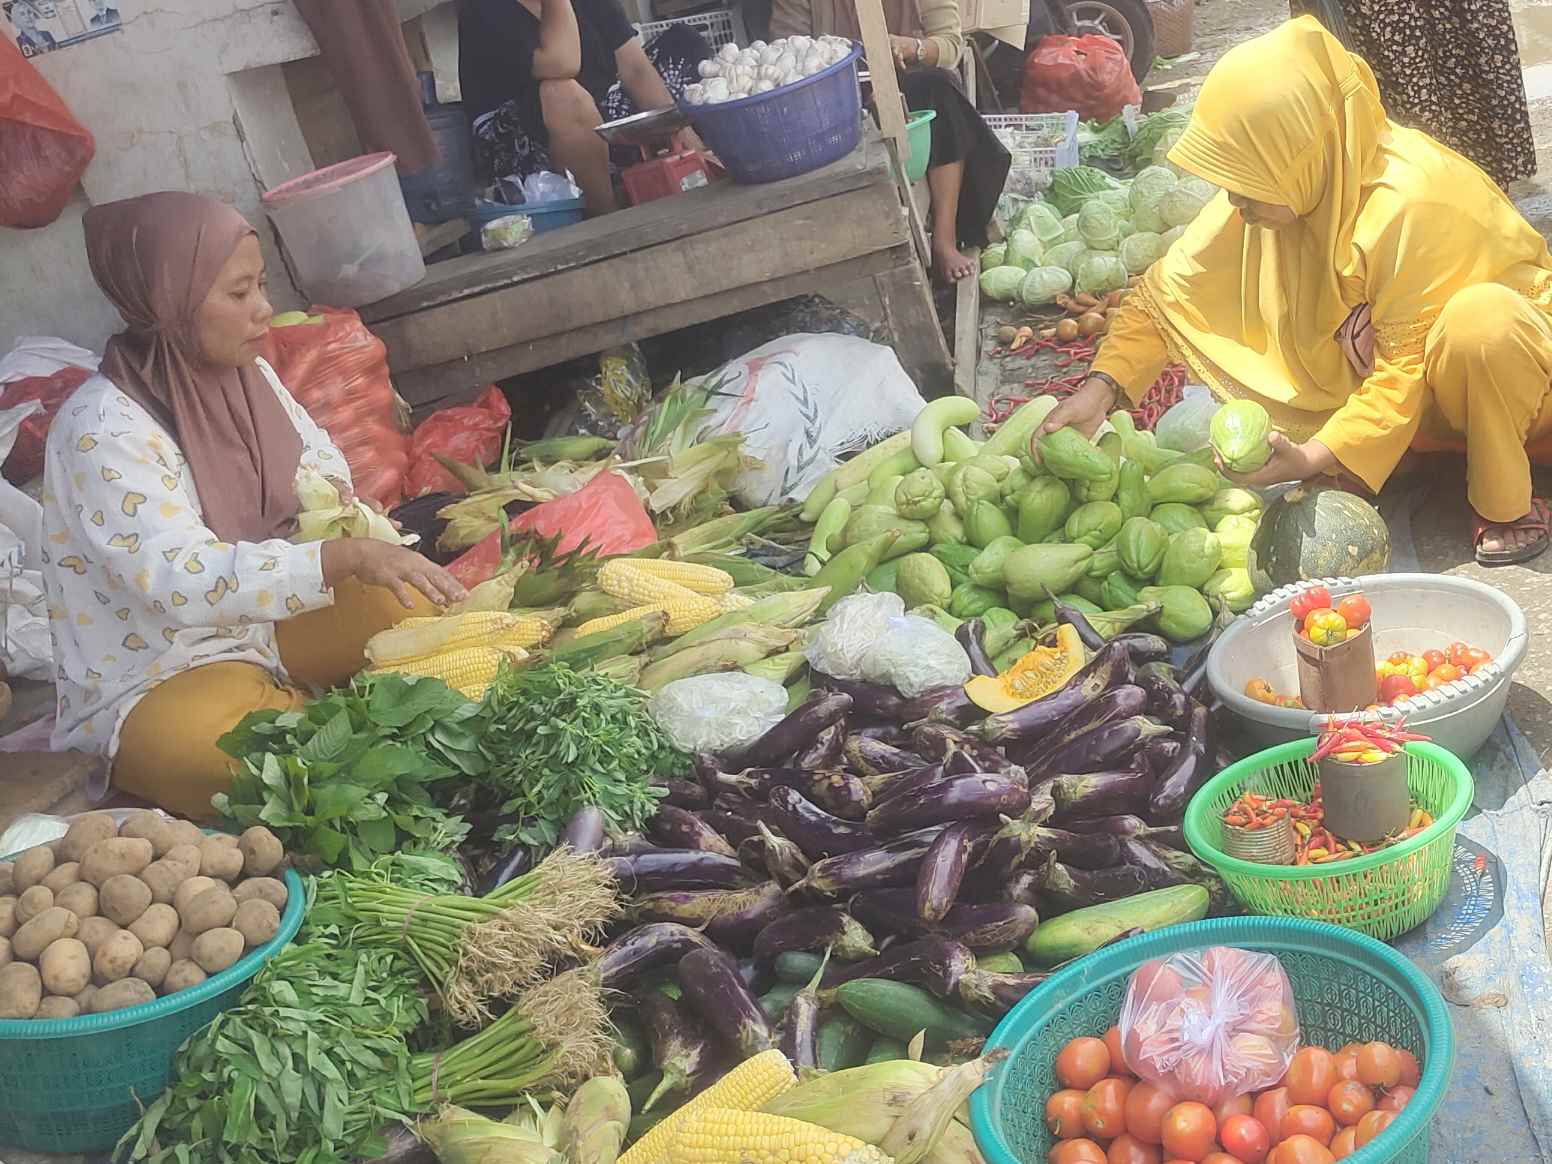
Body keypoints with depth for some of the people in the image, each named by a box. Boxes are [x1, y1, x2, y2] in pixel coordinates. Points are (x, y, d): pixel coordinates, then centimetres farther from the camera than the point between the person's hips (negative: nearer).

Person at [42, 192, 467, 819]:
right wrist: (348, 556, -42)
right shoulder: (104, 429, -25)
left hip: (264, 612, 7)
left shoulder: (243, 371, -2)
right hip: (156, 677, -7)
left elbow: (318, 455, 15)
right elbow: (185, 582, -35)